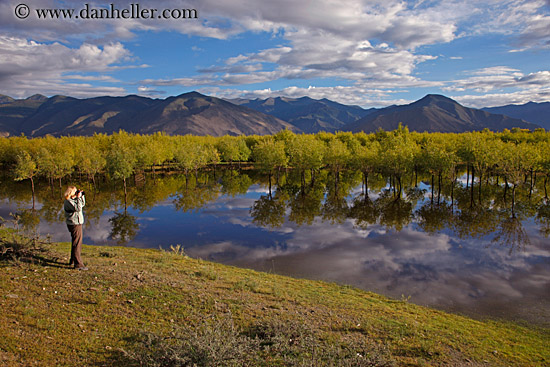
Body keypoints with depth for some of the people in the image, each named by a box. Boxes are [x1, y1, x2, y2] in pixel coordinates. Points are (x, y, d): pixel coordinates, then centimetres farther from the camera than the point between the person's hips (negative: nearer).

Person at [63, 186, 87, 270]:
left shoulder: (74, 199, 12)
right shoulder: (68, 201, -17)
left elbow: (82, 204, 24)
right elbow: (78, 208, -28)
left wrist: (82, 196, 10)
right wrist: (78, 198, -22)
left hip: (77, 223, 10)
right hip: (74, 224, -10)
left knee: (76, 243, 20)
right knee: (77, 244, -9)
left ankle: (73, 261, 33)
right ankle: (78, 264, -6)